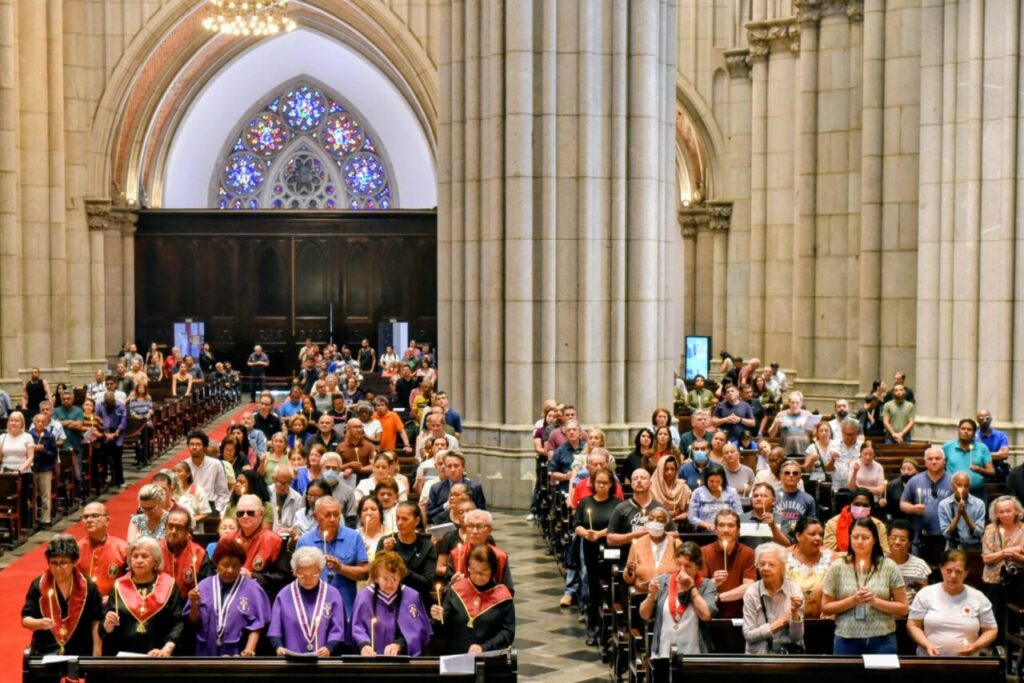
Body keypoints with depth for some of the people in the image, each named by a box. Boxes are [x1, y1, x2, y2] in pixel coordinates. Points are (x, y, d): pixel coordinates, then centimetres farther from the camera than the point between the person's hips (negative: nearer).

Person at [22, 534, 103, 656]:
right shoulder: (38, 586, 1)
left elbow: (96, 623, 4)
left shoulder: (88, 587, 0)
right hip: (45, 653, 0)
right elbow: (25, 619, -1)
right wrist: (39, 623, -22)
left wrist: (96, 658, 0)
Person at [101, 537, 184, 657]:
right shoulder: (119, 586, 11)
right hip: (123, 657, 2)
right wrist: (108, 625, -9)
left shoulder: (168, 585, 4)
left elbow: (178, 622, -4)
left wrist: (167, 649, -16)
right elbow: (105, 629, 12)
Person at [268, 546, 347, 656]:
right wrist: (278, 646, -13)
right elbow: (274, 629, 6)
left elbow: (337, 629, 3)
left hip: (324, 659, -1)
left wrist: (329, 648, -14)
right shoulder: (284, 595, 8)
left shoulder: (333, 594, 5)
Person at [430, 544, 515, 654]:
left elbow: (508, 632, -1)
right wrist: (440, 619, -10)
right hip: (454, 657, 1)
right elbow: (445, 628, 11)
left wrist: (483, 648, -13)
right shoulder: (456, 590, 7)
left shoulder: (502, 596, 2)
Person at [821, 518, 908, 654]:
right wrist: (852, 600, -12)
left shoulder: (888, 566, 1)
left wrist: (875, 601, -13)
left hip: (882, 640, 0)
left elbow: (902, 608, 2)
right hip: (846, 641, 0)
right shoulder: (837, 567, 1)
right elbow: (825, 607, 2)